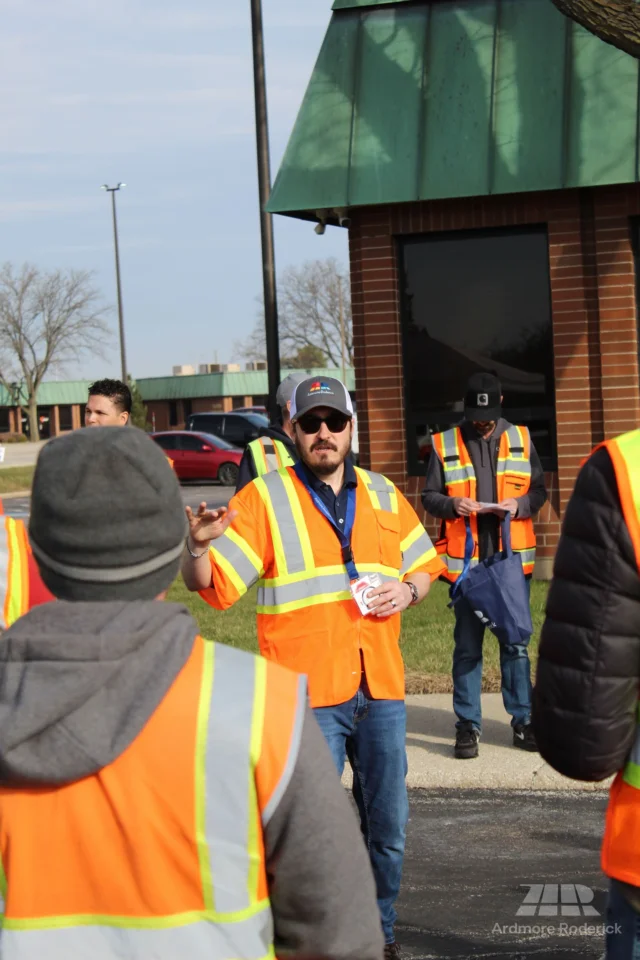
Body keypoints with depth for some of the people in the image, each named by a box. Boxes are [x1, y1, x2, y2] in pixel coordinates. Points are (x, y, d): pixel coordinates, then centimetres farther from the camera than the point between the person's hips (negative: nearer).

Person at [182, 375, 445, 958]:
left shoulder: (382, 494, 11)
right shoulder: (264, 498, -2)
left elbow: (424, 564, 22)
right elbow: (210, 585, -10)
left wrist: (408, 589, 0)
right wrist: (199, 545, -31)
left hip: (381, 690, 4)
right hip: (308, 694, -4)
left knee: (388, 826, 13)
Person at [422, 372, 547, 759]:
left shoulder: (520, 439, 7)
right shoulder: (445, 444, 3)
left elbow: (539, 491, 9)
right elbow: (429, 496, 5)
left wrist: (520, 504, -12)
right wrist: (452, 504, -15)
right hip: (465, 562, -1)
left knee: (516, 641, 6)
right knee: (467, 646, 4)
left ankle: (524, 719, 15)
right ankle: (468, 724, 10)